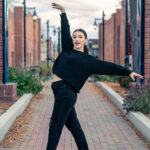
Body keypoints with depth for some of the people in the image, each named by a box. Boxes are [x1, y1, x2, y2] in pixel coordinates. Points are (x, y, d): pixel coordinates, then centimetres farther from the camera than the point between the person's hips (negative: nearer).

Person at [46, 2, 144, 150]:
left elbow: (107, 66, 0)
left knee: (55, 126, -5)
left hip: (65, 92, -7)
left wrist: (128, 72, -1)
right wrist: (63, 12, 23)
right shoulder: (68, 49, 14)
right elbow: (65, 31, 21)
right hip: (60, 92, 7)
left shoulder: (88, 60, -1)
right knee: (73, 125, 13)